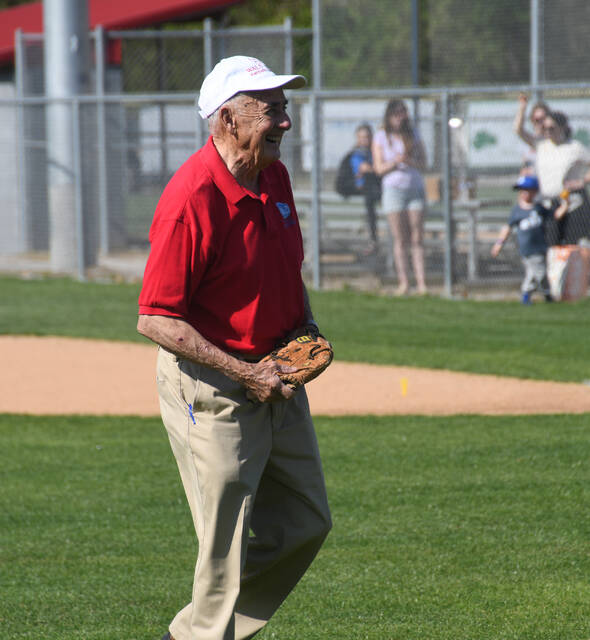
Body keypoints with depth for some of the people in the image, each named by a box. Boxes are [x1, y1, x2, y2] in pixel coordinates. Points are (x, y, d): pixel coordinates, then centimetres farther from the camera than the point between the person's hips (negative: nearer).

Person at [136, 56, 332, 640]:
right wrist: (243, 373, -24)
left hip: (274, 372, 9)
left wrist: (307, 328, 4)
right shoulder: (192, 198, -22)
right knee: (227, 544, -5)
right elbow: (155, 320, -23)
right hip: (209, 382, -9)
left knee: (307, 524, 14)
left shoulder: (275, 177, 5)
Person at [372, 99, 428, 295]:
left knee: (417, 238, -2)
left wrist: (410, 161, -12)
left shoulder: (413, 135, 10)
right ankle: (403, 281, -4)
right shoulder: (381, 138, 4)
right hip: (394, 189, -2)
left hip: (415, 187, 2)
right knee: (400, 239, -5)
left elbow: (423, 163, 8)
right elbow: (379, 168, 1)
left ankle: (421, 282, -5)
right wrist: (394, 162, -17)